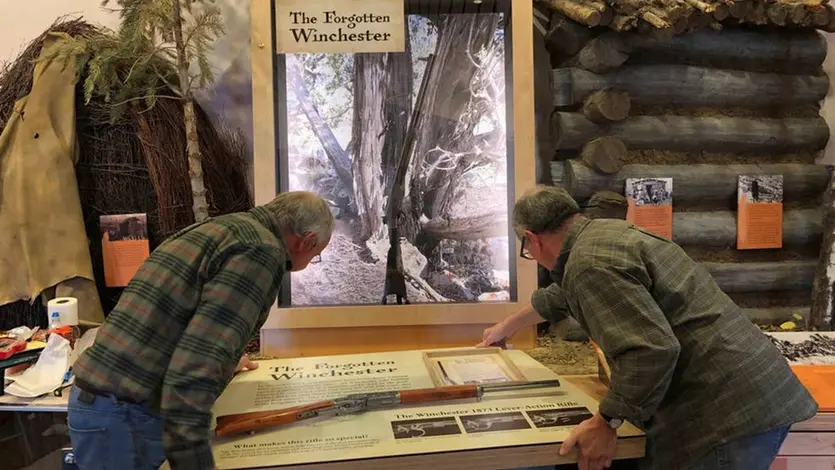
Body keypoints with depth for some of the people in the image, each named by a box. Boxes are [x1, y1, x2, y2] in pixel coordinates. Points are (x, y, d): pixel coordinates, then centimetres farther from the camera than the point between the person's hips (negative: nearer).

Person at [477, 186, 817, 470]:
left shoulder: (590, 261, -19)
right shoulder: (606, 233, 15)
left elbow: (651, 350, -28)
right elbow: (563, 296, 31)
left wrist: (605, 423, -15)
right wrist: (508, 326, 44)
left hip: (731, 408, -10)